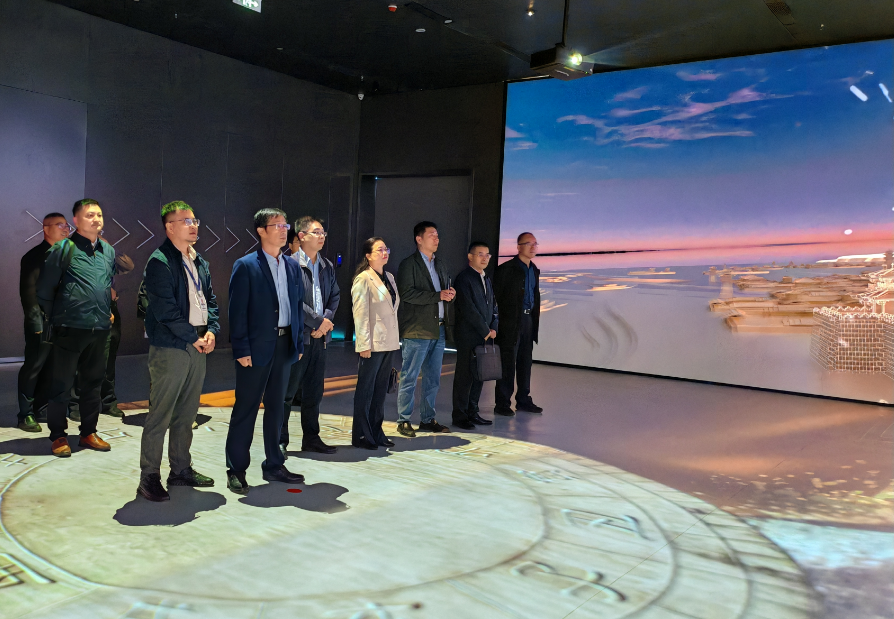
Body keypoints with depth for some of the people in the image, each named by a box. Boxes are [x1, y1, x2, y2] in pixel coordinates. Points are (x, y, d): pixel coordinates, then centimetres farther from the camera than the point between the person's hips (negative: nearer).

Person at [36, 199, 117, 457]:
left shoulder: (109, 251, 11)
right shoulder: (64, 249, -7)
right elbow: (44, 288, -4)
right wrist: (55, 318, 1)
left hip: (100, 330, 6)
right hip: (70, 329, -6)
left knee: (93, 383, 13)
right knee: (62, 385, 2)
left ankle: (88, 433, 24)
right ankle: (58, 436, 15)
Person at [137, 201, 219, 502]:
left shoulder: (199, 262, 16)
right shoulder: (160, 261, -9)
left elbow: (210, 299, 17)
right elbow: (164, 309, -16)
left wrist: (211, 331, 1)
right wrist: (193, 337, -13)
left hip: (197, 346, 8)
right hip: (170, 347, -8)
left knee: (187, 413, 14)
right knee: (160, 415, -3)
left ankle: (181, 469, 25)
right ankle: (149, 478, 6)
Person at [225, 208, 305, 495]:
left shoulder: (292, 266, 11)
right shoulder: (245, 266, -6)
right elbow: (238, 310, -9)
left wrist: (299, 343, 8)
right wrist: (241, 349, -14)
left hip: (285, 345, 6)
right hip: (257, 347, -6)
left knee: (276, 406, 14)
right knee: (246, 407, 2)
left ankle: (274, 465, 25)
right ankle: (236, 469, 14)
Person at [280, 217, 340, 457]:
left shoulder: (327, 267, 14)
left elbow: (334, 296, 13)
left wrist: (326, 321, -4)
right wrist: (318, 321, -13)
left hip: (319, 336, 7)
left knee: (314, 391, 12)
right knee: (288, 390, 0)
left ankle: (311, 438, 21)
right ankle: (280, 440, 10)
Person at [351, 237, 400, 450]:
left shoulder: (389, 277, 13)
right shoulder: (363, 279, -9)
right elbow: (360, 313, -13)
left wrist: (395, 338, 12)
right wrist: (364, 344, -17)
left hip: (389, 343, 7)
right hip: (373, 343, -7)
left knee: (381, 389, 12)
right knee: (366, 390, 3)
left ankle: (376, 432, 22)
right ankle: (361, 436, 12)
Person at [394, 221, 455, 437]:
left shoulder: (439, 265, 19)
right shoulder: (409, 264, -5)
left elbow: (446, 290, 25)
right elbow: (407, 293, -17)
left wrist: (450, 294, 0)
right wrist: (438, 296, -19)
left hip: (438, 330, 8)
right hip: (417, 330, -8)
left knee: (433, 378, 12)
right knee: (410, 378, -2)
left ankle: (427, 419, 21)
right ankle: (403, 420, 8)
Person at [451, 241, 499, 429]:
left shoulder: (487, 280, 18)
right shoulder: (463, 278, -8)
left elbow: (492, 306, 18)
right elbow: (468, 309, -15)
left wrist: (493, 328, 3)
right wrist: (485, 331, -11)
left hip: (485, 336, 8)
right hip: (468, 337, -7)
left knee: (479, 375, 10)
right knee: (464, 376, -2)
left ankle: (472, 412, 20)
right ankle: (460, 416, 6)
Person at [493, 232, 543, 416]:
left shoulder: (534, 270, 15)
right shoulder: (507, 269, -8)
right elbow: (496, 296, -9)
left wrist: (535, 320, 12)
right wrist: (499, 320, -11)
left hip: (528, 319, 7)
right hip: (511, 322, -7)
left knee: (525, 362, 12)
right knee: (508, 363, -3)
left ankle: (523, 400, 22)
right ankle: (502, 404, 4)